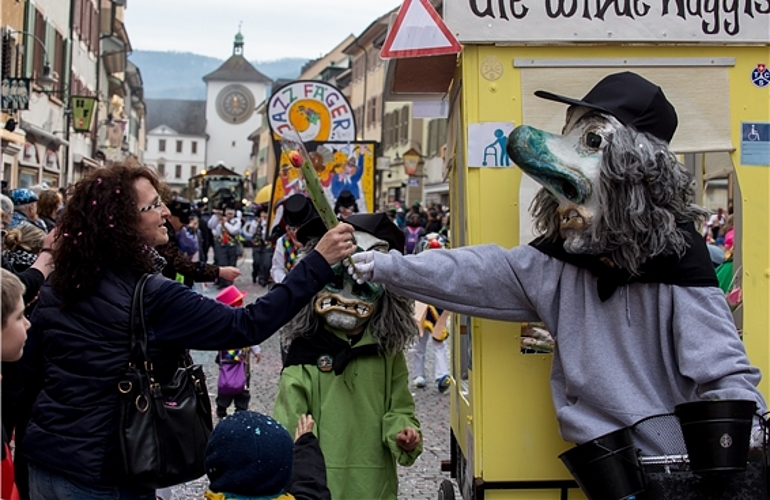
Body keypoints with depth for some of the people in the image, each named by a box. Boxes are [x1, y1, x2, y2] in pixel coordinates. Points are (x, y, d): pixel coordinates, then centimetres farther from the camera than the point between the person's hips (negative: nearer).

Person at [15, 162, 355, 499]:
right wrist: (318, 263, -21)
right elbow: (248, 326, -21)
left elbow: (29, 372, 9)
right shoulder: (153, 299, -19)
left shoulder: (57, 287, 0)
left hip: (41, 462, 6)